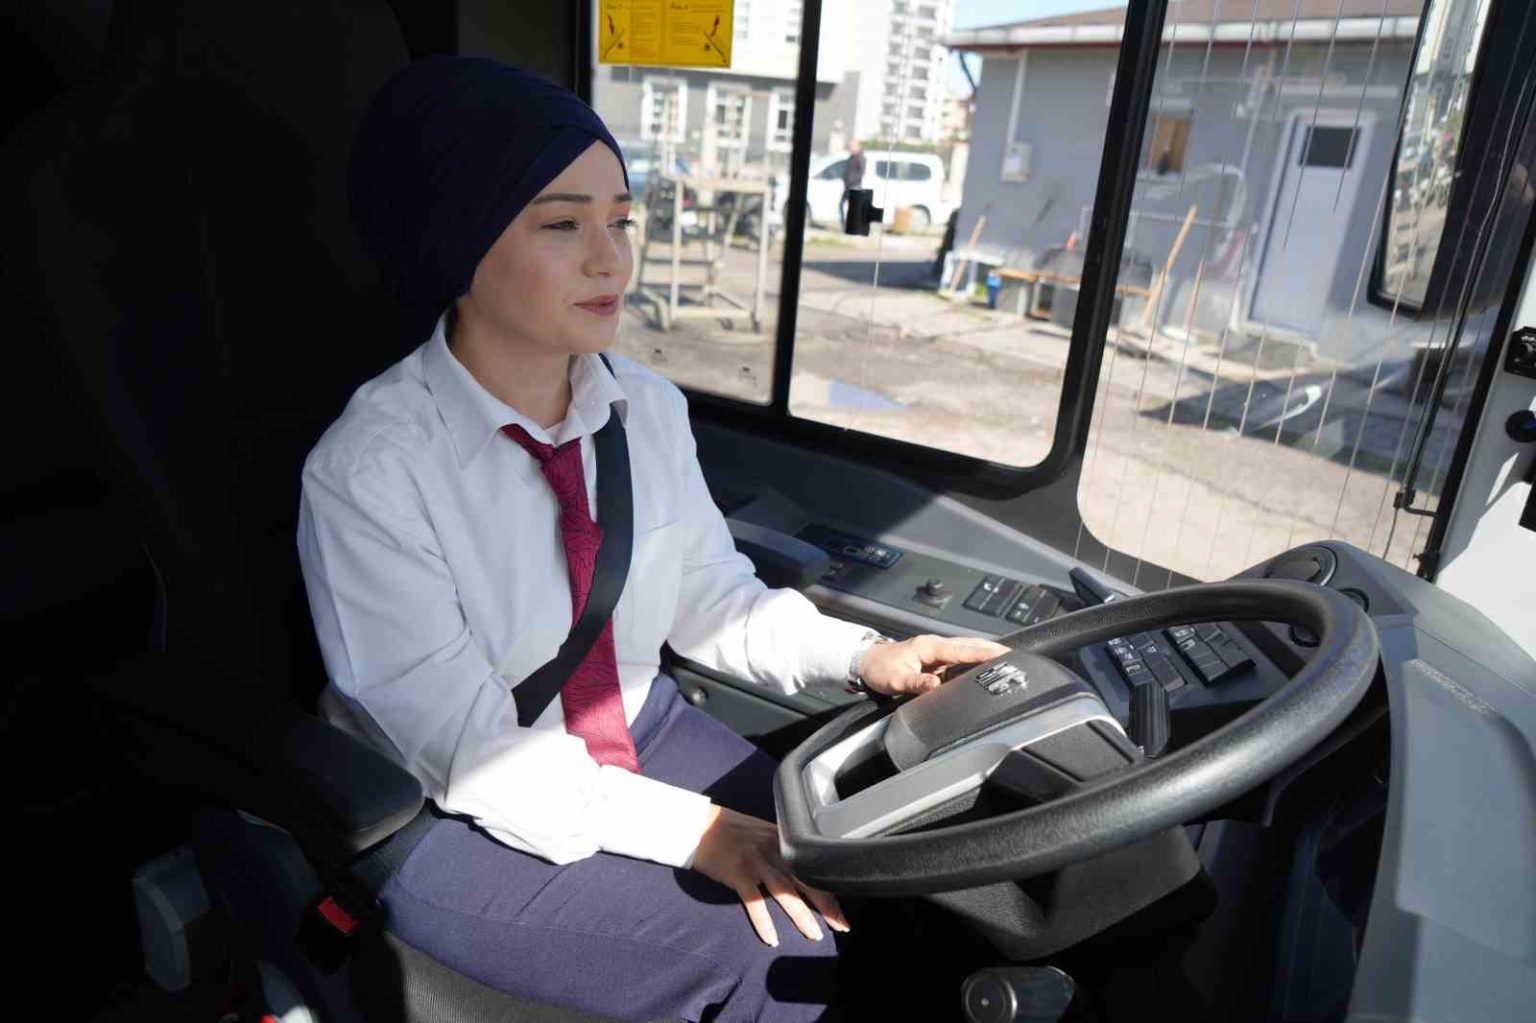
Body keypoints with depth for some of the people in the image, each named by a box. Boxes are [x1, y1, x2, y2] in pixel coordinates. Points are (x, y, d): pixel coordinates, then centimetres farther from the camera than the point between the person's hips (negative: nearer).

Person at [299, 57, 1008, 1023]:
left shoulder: (650, 409, -8)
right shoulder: (368, 472, -24)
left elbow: (712, 598, 1)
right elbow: (474, 751, -22)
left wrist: (862, 655, -15)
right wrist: (693, 831, -26)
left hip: (642, 730, 5)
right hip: (457, 813, -4)